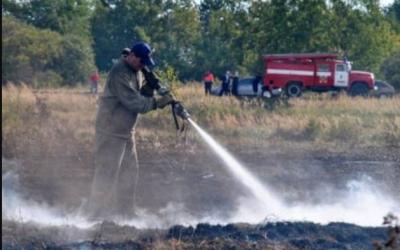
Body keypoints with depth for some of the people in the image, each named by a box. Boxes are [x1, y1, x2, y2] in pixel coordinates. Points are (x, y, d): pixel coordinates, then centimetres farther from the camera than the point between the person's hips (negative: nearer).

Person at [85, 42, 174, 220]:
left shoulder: (137, 72, 9)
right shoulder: (119, 73, -20)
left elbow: (139, 96, 11)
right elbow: (132, 102, -25)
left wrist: (149, 88, -8)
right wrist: (157, 102, -27)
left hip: (127, 131, 10)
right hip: (111, 131, -10)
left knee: (130, 171, 13)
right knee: (107, 173, -7)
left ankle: (125, 212, 22)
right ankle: (96, 213, -2)